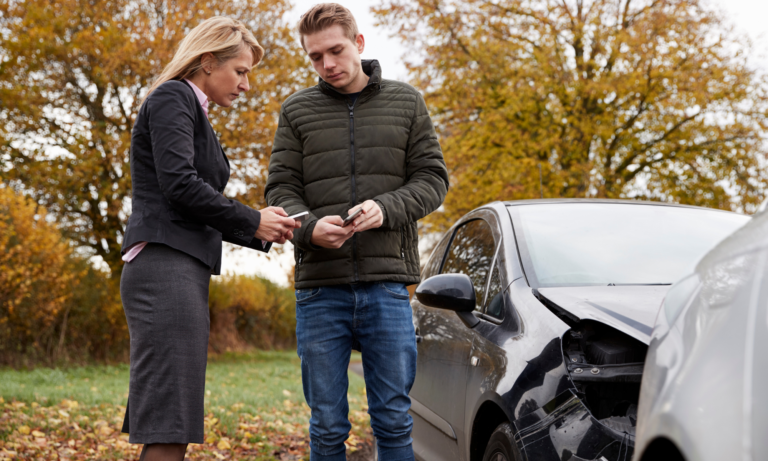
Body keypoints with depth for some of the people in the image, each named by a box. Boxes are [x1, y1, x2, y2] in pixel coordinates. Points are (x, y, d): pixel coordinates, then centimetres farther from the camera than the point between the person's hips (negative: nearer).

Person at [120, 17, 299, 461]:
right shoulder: (172, 99, -2)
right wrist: (253, 221, -6)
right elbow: (179, 184, -15)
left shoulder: (196, 116, 27)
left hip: (183, 270, 10)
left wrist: (265, 232, 10)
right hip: (165, 264, -10)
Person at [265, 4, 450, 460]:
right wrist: (309, 226, -17)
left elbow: (433, 178, 6)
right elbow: (280, 189, 5)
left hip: (387, 284, 0)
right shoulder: (297, 110, 9)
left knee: (394, 419, 3)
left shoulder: (406, 102, 10)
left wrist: (386, 208, -14)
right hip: (320, 287, 1)